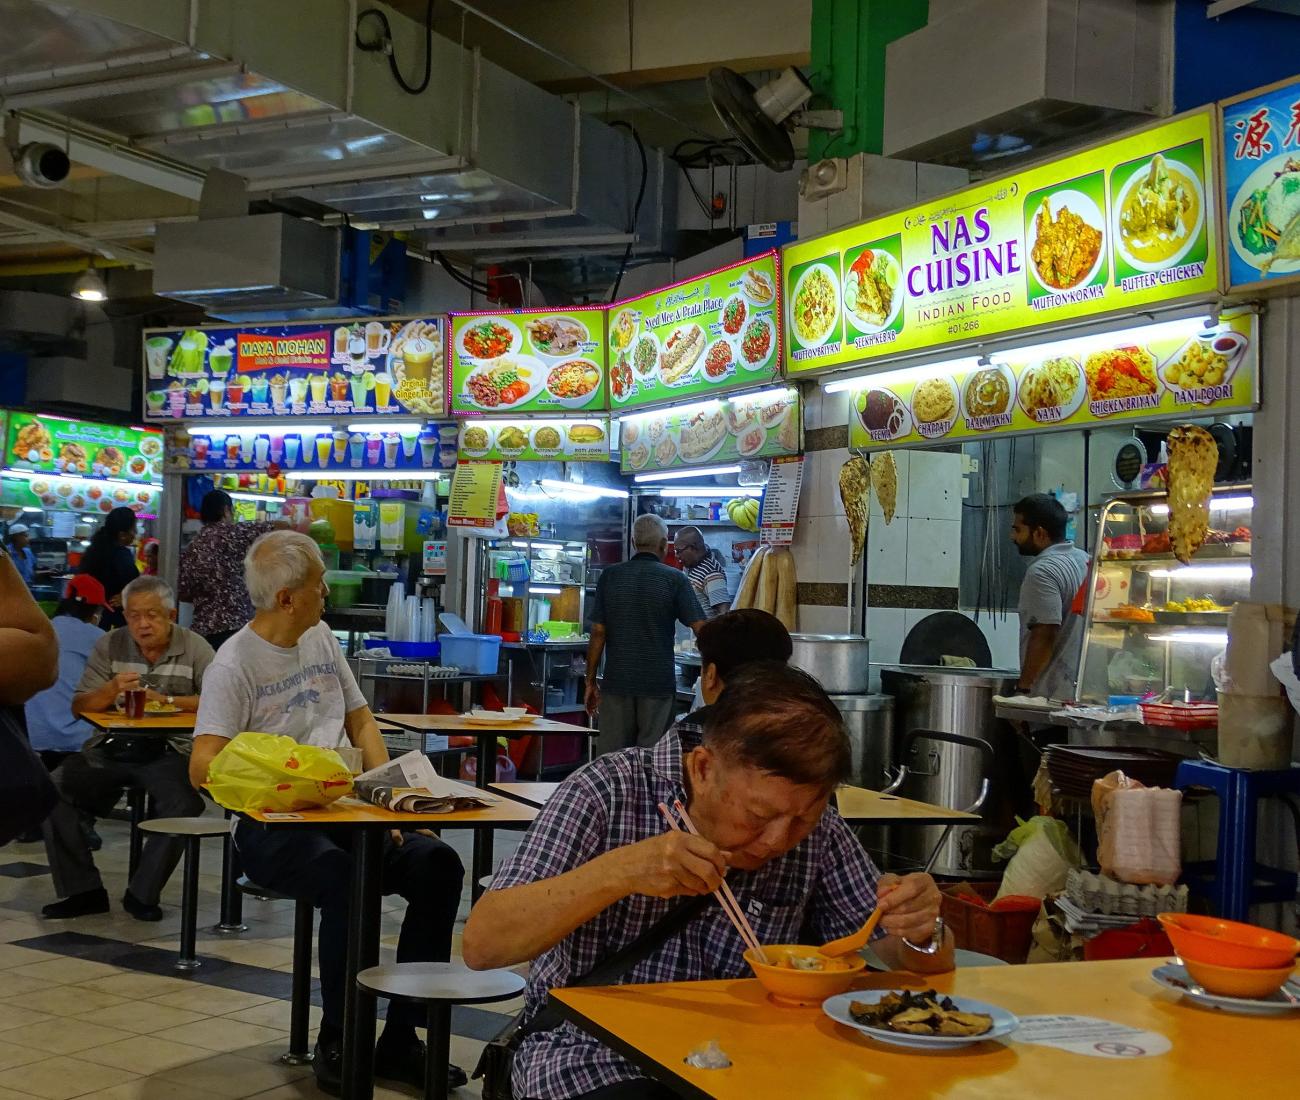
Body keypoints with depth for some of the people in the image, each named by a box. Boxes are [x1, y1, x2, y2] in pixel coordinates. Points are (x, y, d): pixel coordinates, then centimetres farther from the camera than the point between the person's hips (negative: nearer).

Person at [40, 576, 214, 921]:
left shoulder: (194, 648, 1)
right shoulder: (109, 645, 9)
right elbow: (79, 706, 5)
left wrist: (166, 699, -17)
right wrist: (112, 689, -15)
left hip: (168, 752, -3)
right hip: (111, 749, 3)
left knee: (184, 806, -32)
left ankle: (142, 893, -10)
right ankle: (83, 890, -7)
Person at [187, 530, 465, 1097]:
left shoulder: (321, 638, 14)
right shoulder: (235, 663, -7)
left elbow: (360, 721, 19)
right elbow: (203, 767, -16)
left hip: (341, 813, 6)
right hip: (271, 826, -6)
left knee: (438, 864, -17)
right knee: (349, 881, -36)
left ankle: (400, 1040, -10)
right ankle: (338, 1042, -14)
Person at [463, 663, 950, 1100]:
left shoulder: (814, 826, -4)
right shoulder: (611, 792, -14)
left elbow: (923, 968, 3)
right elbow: (479, 945, -20)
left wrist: (922, 934, -20)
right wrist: (618, 871, -32)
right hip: (593, 1056, -2)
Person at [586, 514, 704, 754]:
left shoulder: (610, 576, 3)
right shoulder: (674, 579, -4)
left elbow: (598, 633, 2)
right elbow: (700, 629, -7)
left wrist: (590, 681, 8)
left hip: (616, 682, 2)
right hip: (658, 685, -2)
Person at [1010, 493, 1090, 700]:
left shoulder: (1043, 571, -16)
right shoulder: (1085, 560, 13)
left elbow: (1044, 634, -22)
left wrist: (1023, 686, -15)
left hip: (1052, 692, -9)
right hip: (1082, 688, 9)